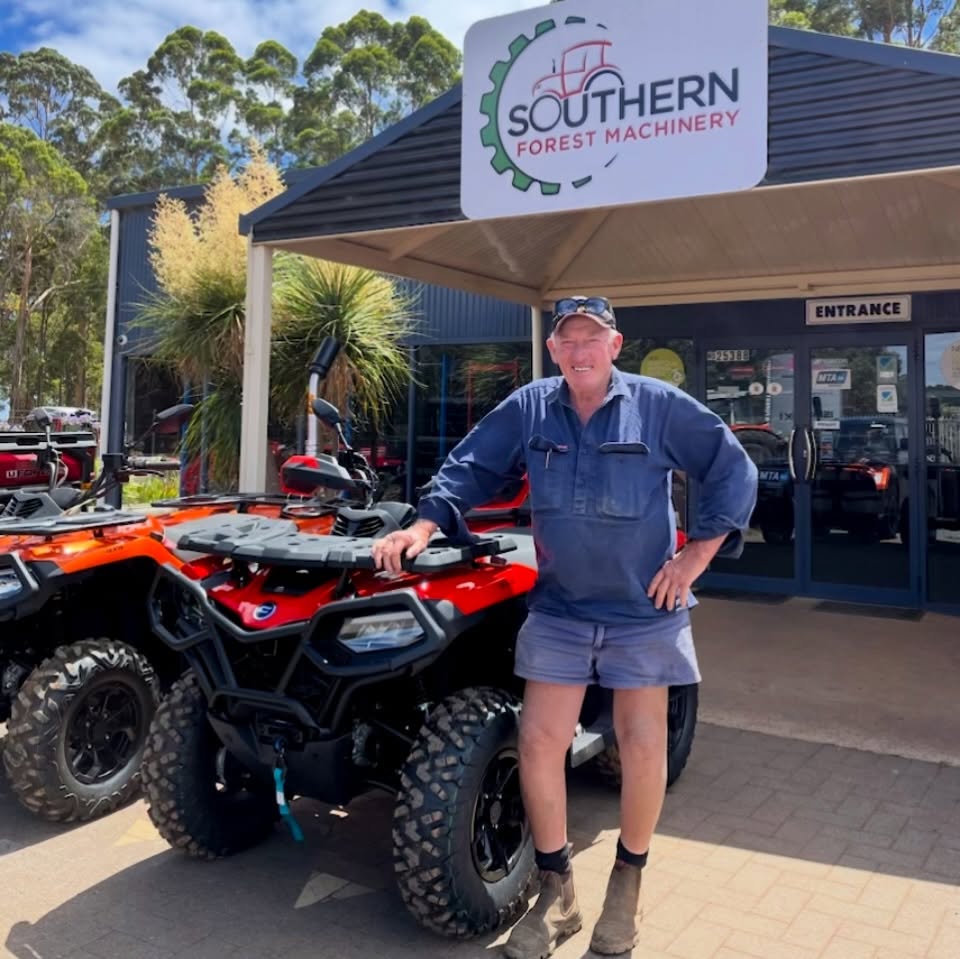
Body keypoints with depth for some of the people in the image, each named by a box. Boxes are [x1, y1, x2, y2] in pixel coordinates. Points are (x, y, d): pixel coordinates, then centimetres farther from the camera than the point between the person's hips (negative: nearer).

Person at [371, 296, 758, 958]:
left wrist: (696, 556, -6)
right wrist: (426, 525, -12)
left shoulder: (659, 406, -6)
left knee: (643, 745, 3)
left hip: (643, 609, -2)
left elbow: (735, 472, -1)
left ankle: (627, 885, 27)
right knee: (540, 741, 0)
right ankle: (557, 892, 19)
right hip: (560, 608, 2)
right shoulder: (529, 408, 0)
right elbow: (469, 469, 5)